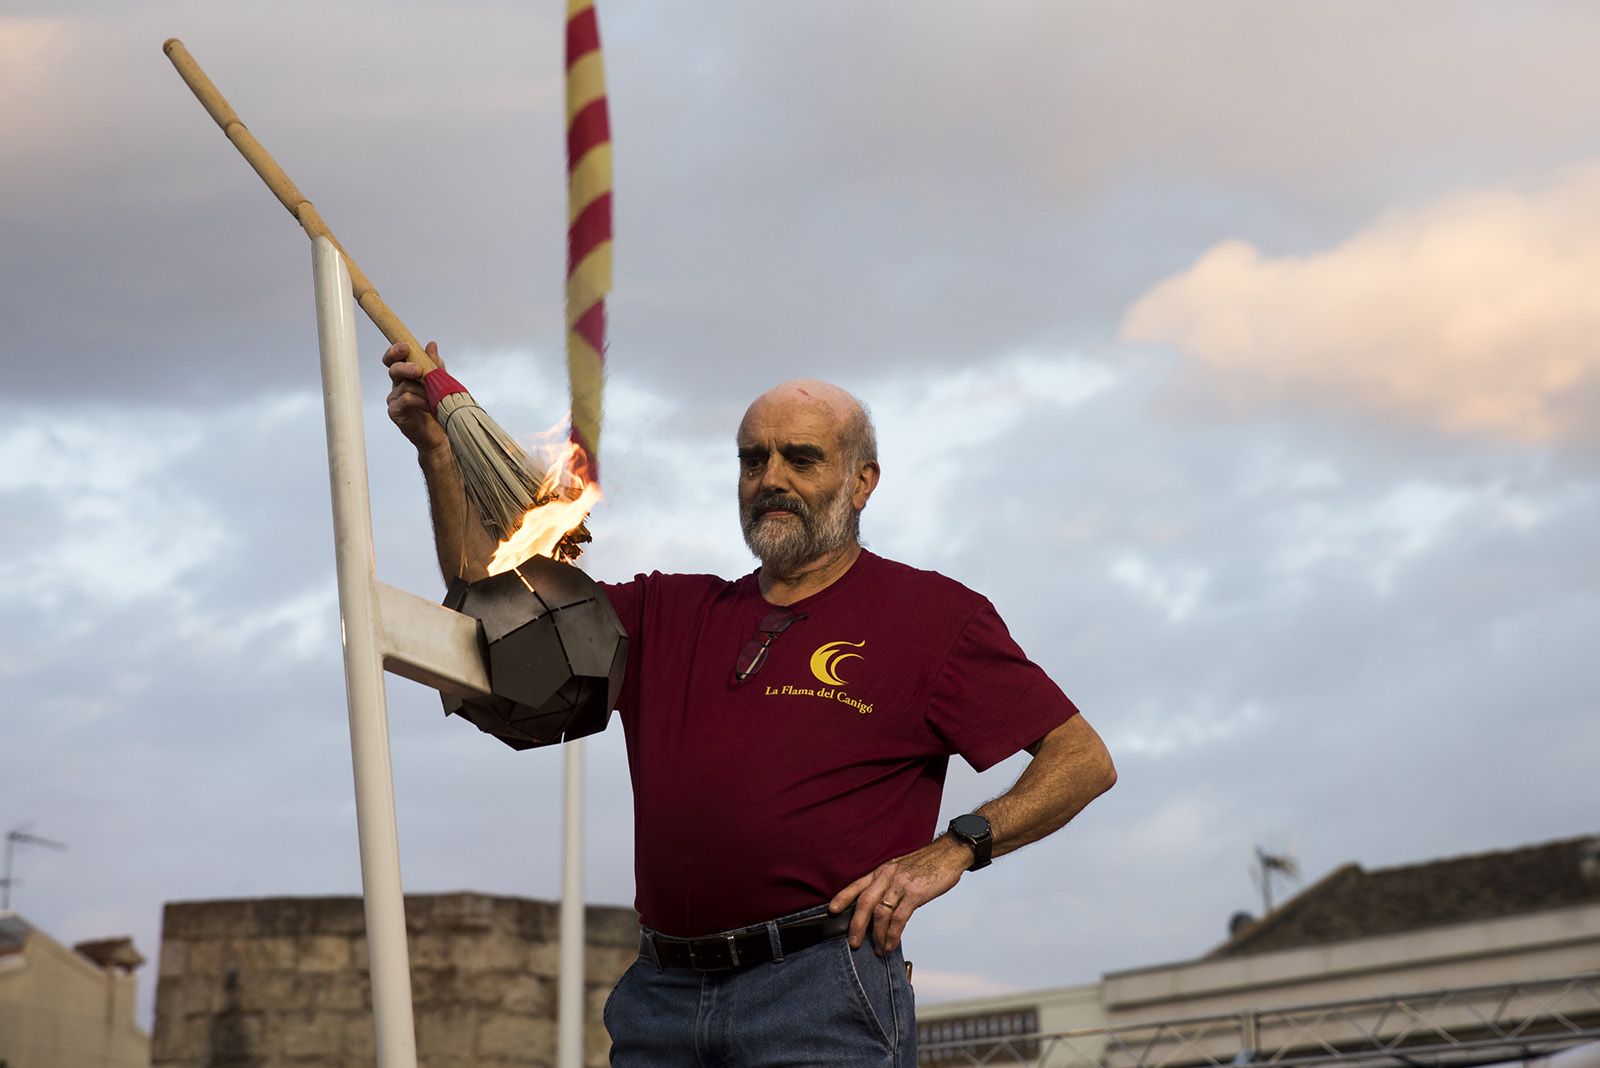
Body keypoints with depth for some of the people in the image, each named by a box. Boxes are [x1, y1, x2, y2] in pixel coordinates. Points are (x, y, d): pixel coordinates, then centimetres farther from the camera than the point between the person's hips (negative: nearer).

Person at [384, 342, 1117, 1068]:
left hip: (822, 995, -4)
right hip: (661, 1000, 4)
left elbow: (1084, 761, 3)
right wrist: (437, 447, 6)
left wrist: (954, 848, -10)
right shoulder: (671, 615, 20)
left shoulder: (928, 613, 6)